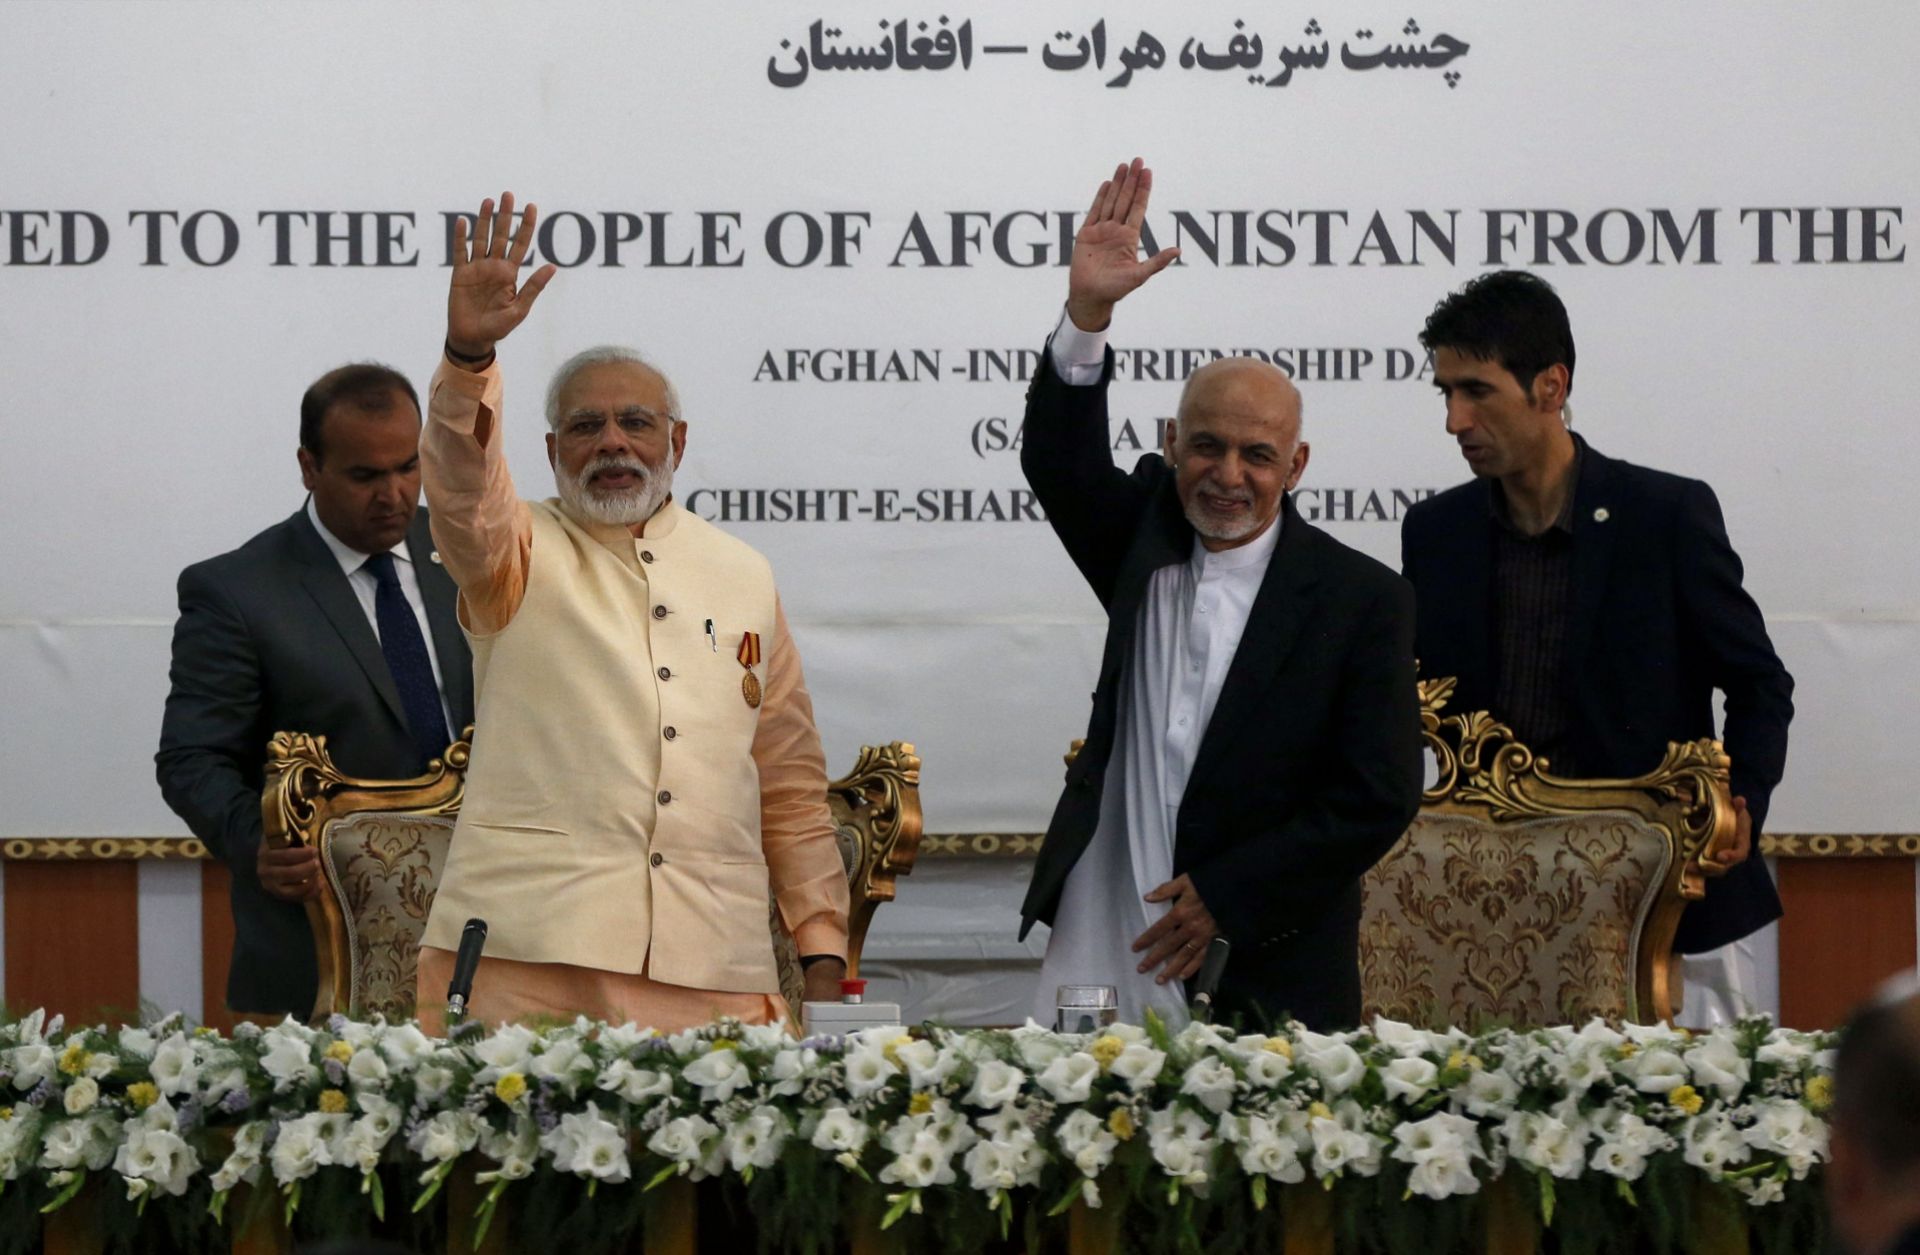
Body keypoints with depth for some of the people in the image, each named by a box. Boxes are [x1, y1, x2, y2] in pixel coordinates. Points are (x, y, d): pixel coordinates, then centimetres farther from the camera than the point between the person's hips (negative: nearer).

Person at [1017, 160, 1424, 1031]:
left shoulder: (1362, 600, -2)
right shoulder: (1145, 540, 11)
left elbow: (1378, 800, -5)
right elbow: (1059, 465, -4)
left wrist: (1227, 896, -9)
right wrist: (1087, 312, -17)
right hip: (1102, 950, 3)